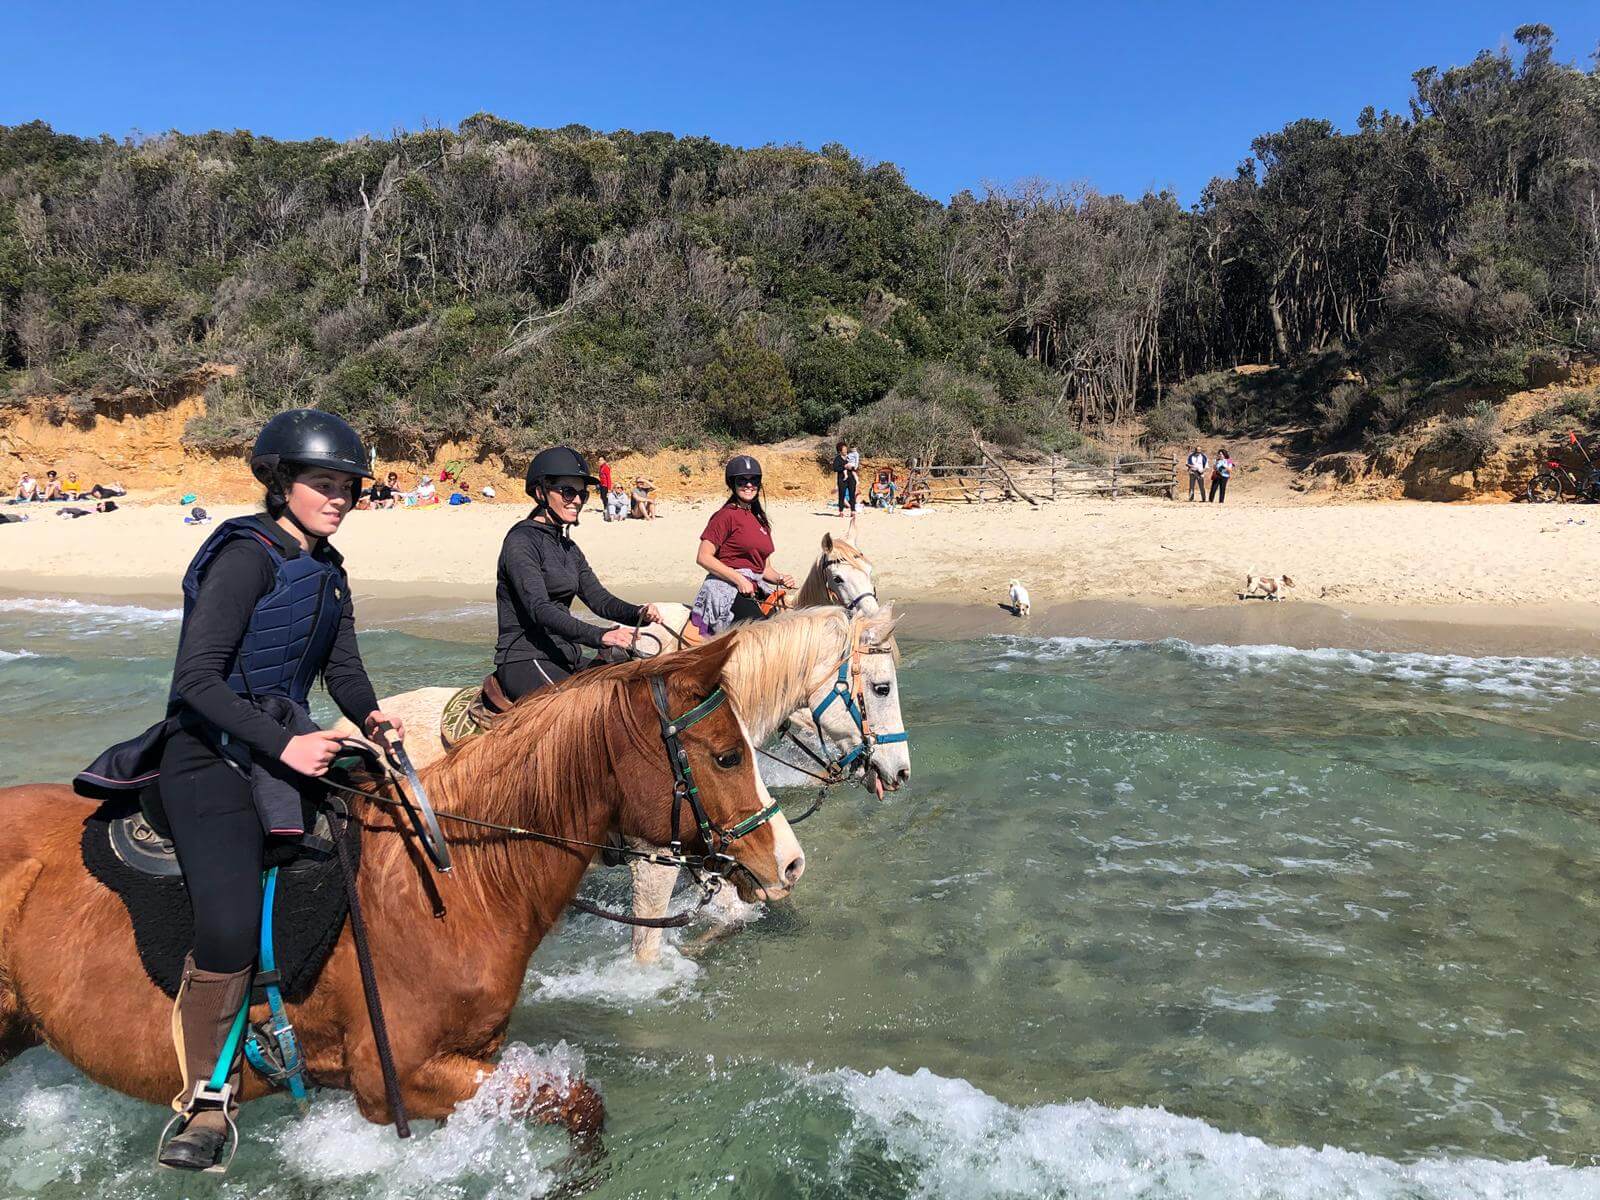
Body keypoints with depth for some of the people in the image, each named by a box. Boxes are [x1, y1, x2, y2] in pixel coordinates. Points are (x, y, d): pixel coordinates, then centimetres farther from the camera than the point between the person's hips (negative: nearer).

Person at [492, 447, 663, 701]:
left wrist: (638, 613, -11)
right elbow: (539, 608, -22)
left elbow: (598, 598, 11)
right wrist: (600, 636, -35)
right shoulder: (521, 540, -10)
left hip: (565, 657, 8)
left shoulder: (568, 547, 17)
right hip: (525, 661, -8)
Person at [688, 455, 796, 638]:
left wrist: (781, 579, 2)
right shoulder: (727, 515, -2)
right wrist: (739, 579, -15)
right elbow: (703, 558, -9)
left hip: (755, 591, 8)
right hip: (729, 589, -8)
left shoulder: (761, 519, 21)